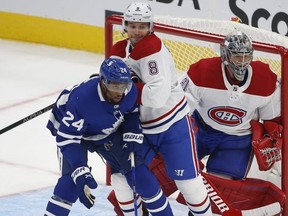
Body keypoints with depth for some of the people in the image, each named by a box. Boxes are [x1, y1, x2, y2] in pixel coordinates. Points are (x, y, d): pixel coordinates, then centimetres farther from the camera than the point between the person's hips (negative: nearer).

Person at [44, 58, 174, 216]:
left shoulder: (130, 91, -25)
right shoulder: (81, 99, -42)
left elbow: (132, 113, 0)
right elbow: (67, 138, -35)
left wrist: (132, 137, -11)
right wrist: (80, 172, -40)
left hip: (109, 131, 4)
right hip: (70, 129, -4)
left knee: (138, 172, -1)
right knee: (71, 181, -25)